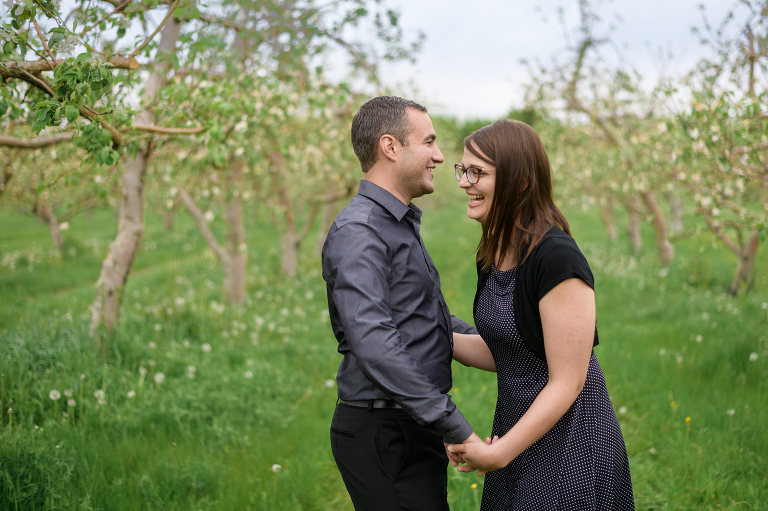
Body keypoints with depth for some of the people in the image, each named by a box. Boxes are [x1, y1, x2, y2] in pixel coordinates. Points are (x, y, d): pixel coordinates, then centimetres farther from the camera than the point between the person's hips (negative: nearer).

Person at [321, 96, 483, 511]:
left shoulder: (399, 225, 17)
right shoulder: (358, 231, -16)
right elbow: (373, 342, -27)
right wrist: (454, 427, -28)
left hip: (415, 428, 10)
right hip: (384, 435, -10)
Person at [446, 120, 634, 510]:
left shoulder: (557, 258, -22)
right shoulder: (493, 256, 4)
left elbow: (567, 382, -21)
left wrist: (499, 454, -19)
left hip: (569, 441, -8)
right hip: (518, 429, 8)